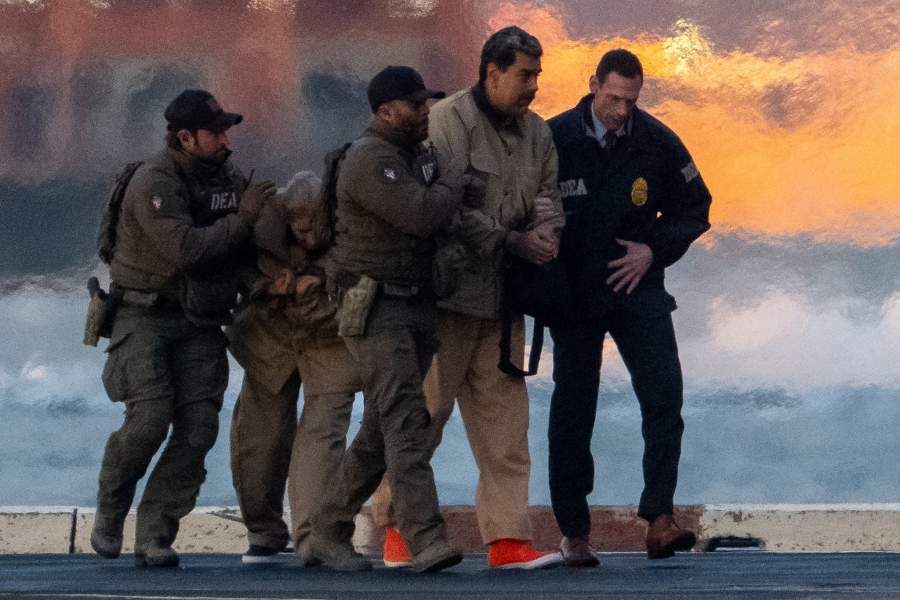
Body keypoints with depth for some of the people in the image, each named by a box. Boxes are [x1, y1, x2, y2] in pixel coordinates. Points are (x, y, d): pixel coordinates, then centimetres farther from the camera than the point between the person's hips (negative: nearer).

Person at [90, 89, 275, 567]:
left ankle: (155, 537, -4)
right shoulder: (154, 182, -15)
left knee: (198, 428, -9)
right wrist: (242, 218, -20)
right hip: (145, 316, -6)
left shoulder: (227, 177, 8)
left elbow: (247, 246, 16)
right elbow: (186, 250, -27)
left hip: (199, 323, 6)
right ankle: (109, 512, 7)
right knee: (150, 417, -19)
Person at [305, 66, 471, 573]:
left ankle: (329, 531, 20)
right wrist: (454, 180, -8)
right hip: (376, 307, -9)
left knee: (381, 430, 11)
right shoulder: (371, 160, -14)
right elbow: (421, 215, -24)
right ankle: (427, 540, -25)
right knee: (406, 422, -18)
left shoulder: (419, 155, 16)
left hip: (417, 305, 9)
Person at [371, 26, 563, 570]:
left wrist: (543, 234, -13)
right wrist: (510, 240, -16)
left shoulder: (535, 133, 13)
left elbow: (547, 194, 10)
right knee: (426, 407, -3)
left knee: (505, 414, 4)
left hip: (503, 295, 7)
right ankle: (398, 526, 9)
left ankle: (508, 537, 4)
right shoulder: (448, 122, -9)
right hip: (449, 289, -7)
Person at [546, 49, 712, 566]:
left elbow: (694, 209, 10)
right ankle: (574, 533, 12)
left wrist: (654, 251, -5)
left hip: (637, 288, 1)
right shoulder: (555, 139, -8)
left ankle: (660, 521, -13)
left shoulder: (658, 143, -2)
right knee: (572, 412, 3)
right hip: (573, 294, -1)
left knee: (664, 395, -14)